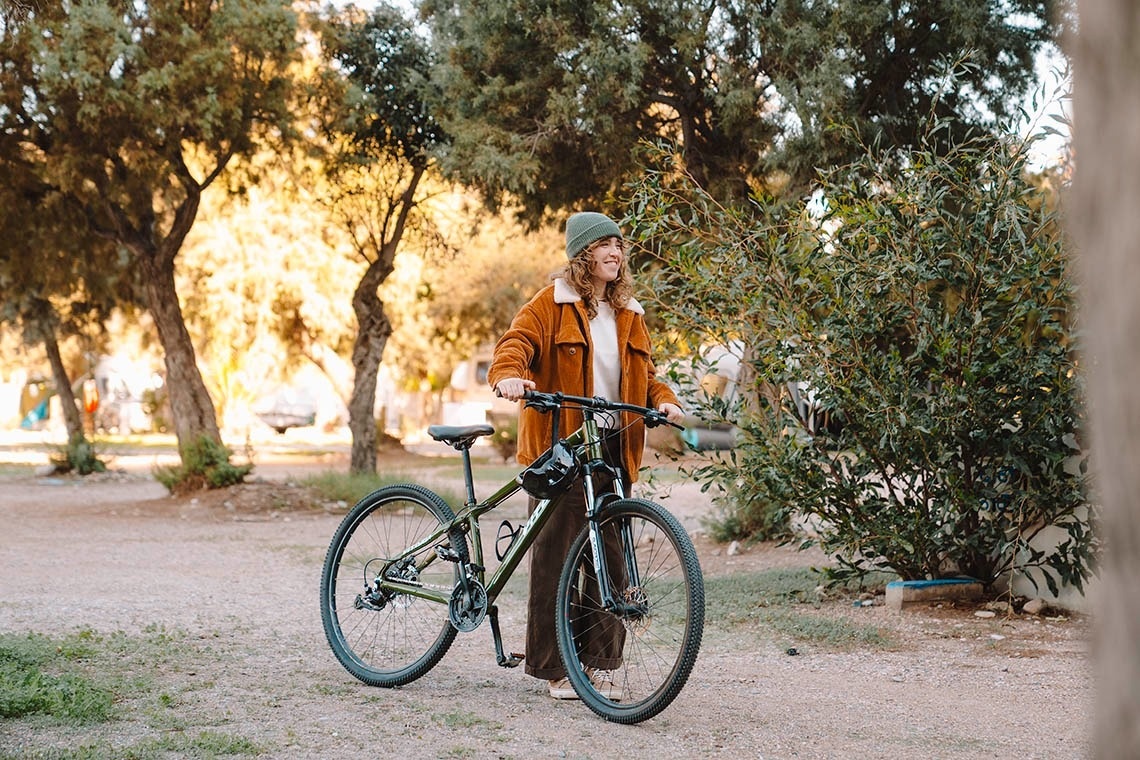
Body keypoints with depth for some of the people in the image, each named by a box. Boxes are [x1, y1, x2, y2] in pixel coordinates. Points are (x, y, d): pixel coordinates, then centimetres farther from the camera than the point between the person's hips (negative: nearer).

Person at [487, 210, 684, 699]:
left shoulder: (628, 313, 17)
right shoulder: (554, 302, 0)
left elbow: (644, 373, 21)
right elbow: (518, 340, -13)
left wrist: (663, 400, 0)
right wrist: (508, 375, -35)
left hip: (614, 448, 5)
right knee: (556, 555, -4)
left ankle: (598, 663, 15)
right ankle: (555, 670, 4)